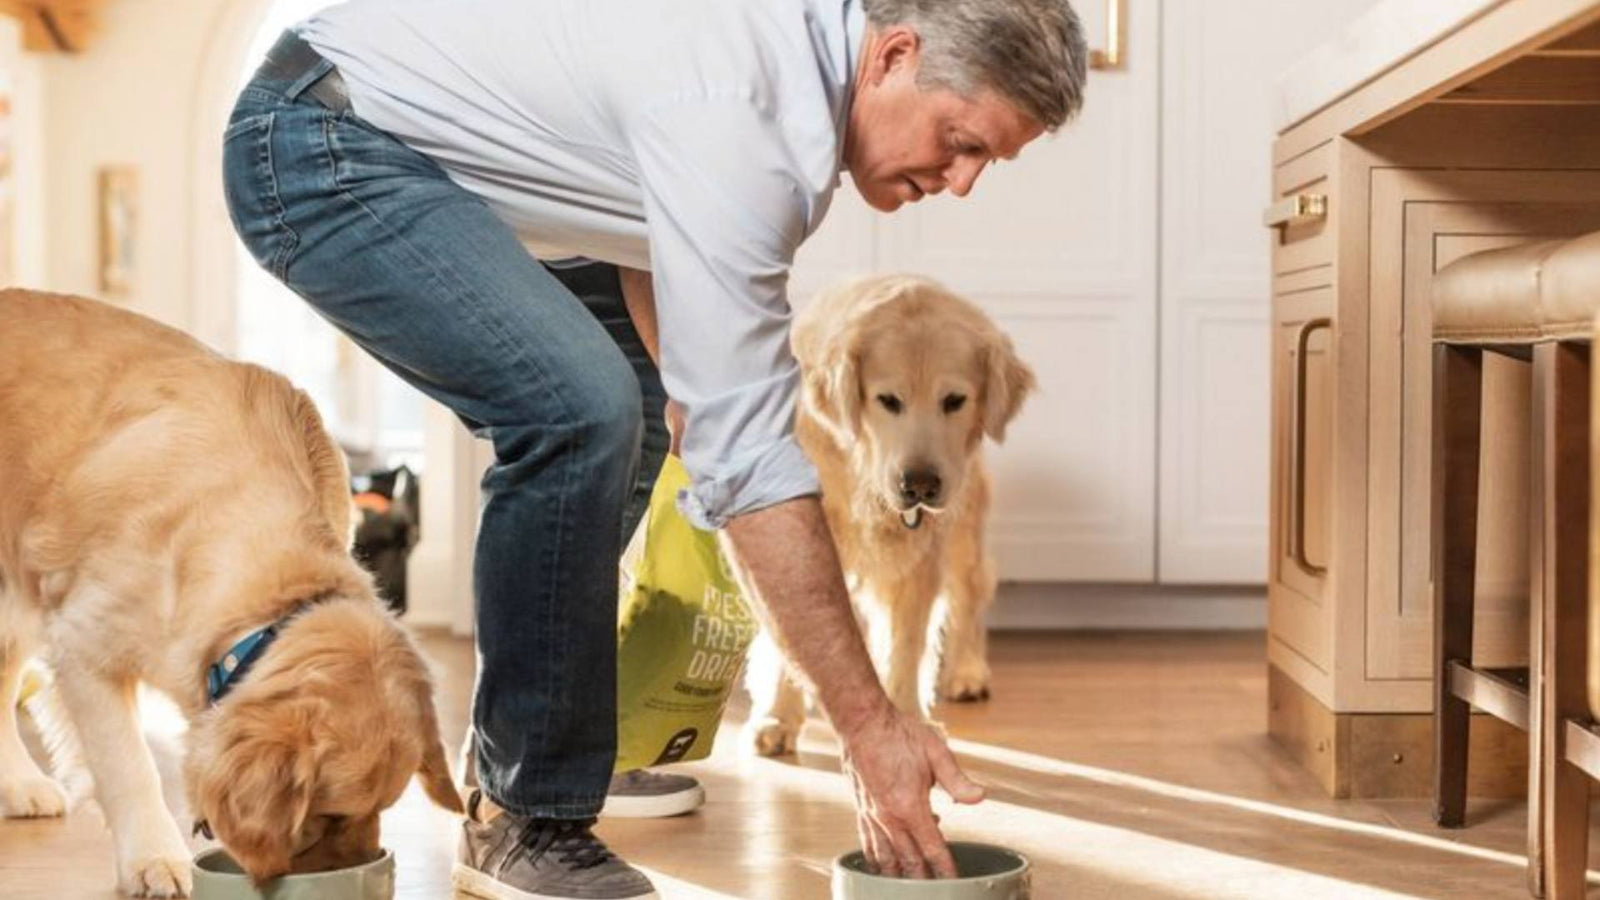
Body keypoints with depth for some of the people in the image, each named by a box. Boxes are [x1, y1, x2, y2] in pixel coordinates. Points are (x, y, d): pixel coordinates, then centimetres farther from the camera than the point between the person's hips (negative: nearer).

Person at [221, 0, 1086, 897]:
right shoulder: (733, 112, -29)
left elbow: (647, 238, 18)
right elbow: (750, 449, -30)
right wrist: (871, 725, -27)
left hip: (406, 148, 11)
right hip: (316, 150, -11)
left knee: (628, 403, 17)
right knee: (581, 410, -28)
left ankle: (543, 745, 25)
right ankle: (526, 819, -14)